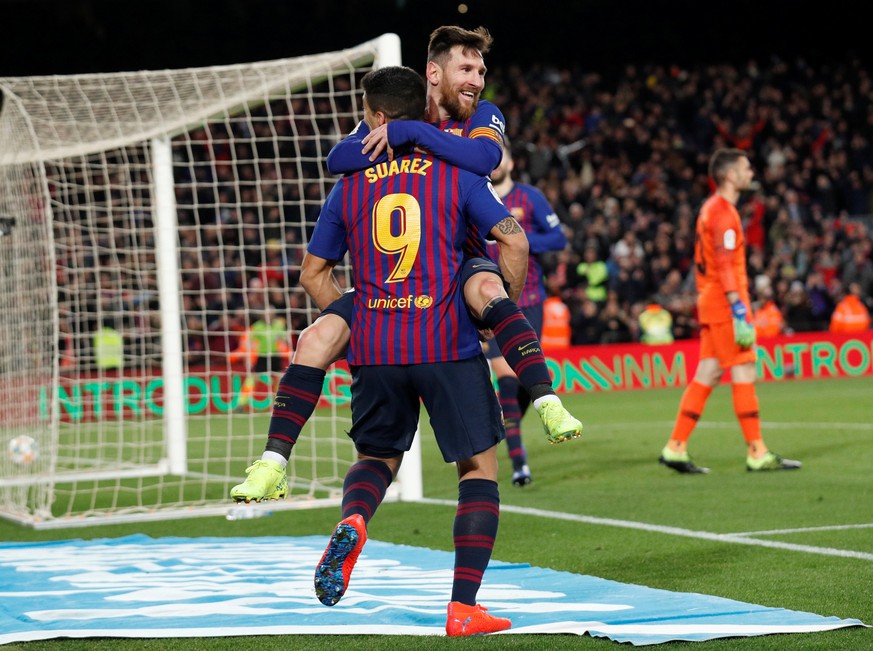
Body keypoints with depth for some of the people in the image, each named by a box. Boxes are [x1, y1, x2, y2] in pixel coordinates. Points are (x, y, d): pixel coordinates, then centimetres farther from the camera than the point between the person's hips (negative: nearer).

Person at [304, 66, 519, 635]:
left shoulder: (349, 186, 9)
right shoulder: (456, 174, 2)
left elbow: (314, 273, 14)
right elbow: (514, 242, -5)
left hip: (375, 352, 3)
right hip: (449, 346, -2)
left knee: (377, 457, 23)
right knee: (479, 468, 8)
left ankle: (352, 521, -11)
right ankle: (464, 608, -1)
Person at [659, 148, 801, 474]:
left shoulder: (710, 208, 17)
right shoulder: (724, 212, -13)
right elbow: (725, 267, -20)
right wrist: (740, 313, -23)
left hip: (710, 302, 10)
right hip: (724, 303, -10)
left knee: (707, 375, 8)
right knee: (744, 374, -7)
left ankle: (675, 449, 6)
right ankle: (757, 454, -5)